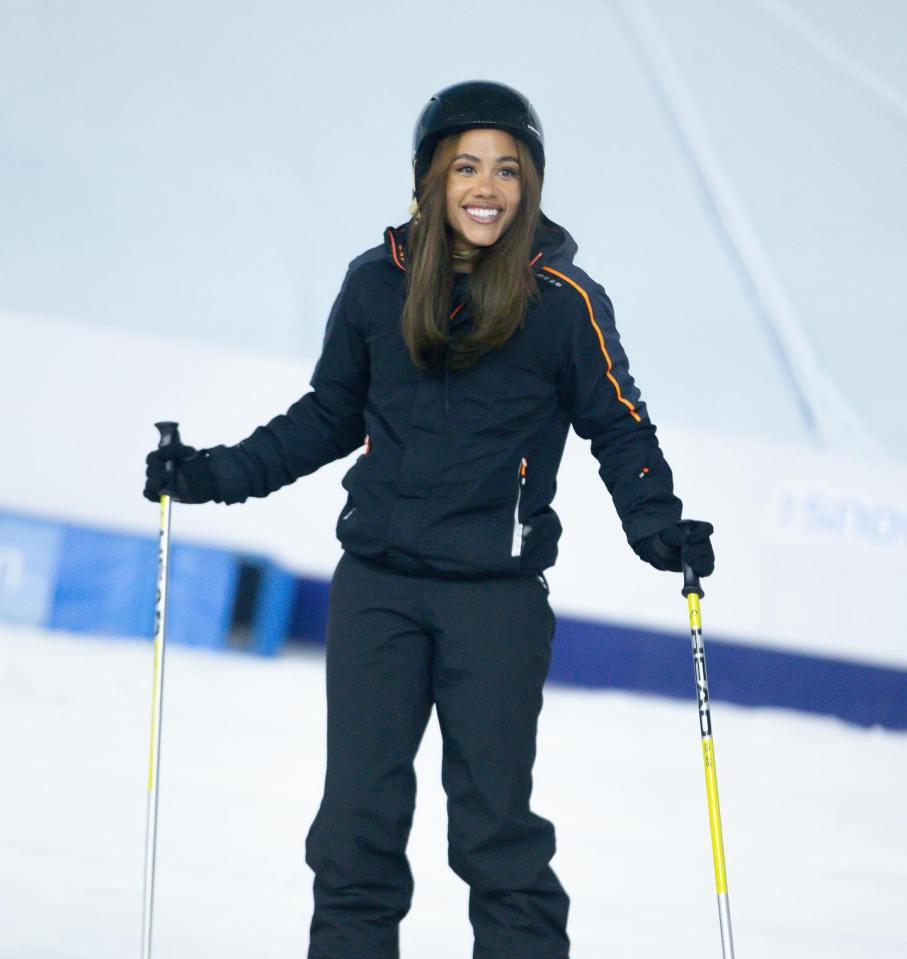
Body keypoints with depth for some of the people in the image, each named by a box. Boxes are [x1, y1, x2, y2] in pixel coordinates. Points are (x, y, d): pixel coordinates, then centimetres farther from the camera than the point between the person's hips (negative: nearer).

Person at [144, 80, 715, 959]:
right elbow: (329, 416, 15)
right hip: (375, 587, 3)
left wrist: (659, 527, -13)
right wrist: (215, 475, 11)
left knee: (494, 822, 1)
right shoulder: (378, 284, 3)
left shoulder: (564, 300, -4)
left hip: (498, 597, -2)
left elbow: (619, 428, 3)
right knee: (356, 818, 4)